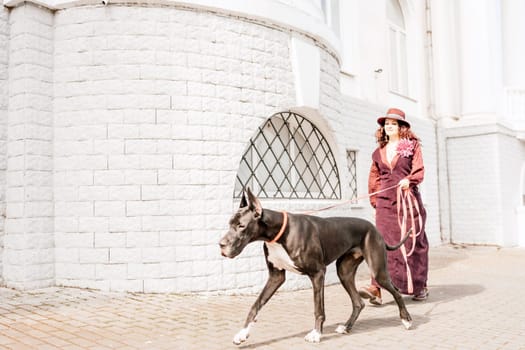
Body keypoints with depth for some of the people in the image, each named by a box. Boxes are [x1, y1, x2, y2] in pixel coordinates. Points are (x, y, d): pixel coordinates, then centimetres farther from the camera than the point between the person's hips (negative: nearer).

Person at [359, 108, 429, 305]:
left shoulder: (412, 146, 7)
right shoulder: (379, 152, 16)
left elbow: (419, 170, -2)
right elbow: (374, 178, 15)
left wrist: (409, 180, -22)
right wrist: (375, 201, 9)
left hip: (408, 200, -2)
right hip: (385, 202, 2)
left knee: (413, 242, 4)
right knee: (384, 243, -9)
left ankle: (420, 287, 19)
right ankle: (376, 288, -17)